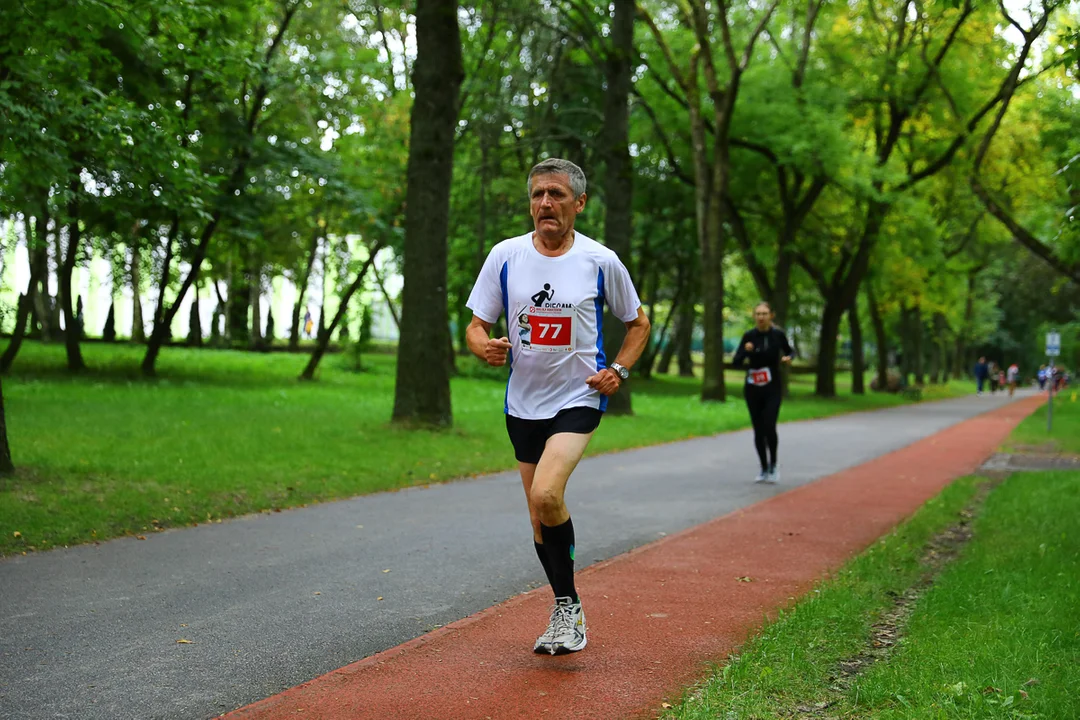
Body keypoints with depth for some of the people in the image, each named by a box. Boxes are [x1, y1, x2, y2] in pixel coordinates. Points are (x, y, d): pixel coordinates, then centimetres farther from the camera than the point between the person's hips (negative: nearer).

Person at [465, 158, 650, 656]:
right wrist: (485, 347, -19)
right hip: (523, 403, 4)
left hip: (579, 398, -4)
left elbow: (638, 323, 10)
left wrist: (618, 371, -5)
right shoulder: (505, 255, -1)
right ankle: (567, 609, 28)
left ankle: (567, 608, -5)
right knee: (540, 518, 9)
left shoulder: (600, 261, -4)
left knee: (546, 495, -24)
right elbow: (476, 325, 4)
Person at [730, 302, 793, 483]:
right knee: (758, 430, 6)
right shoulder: (749, 336, -4)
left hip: (772, 389, -1)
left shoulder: (778, 334, -5)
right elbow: (735, 362, -8)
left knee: (769, 428, -15)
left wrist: (788, 358, -9)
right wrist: (745, 351, -27)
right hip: (752, 389, 1)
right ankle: (764, 469, 21)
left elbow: (788, 352, 14)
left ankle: (773, 465, 7)